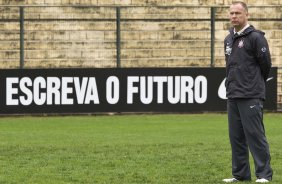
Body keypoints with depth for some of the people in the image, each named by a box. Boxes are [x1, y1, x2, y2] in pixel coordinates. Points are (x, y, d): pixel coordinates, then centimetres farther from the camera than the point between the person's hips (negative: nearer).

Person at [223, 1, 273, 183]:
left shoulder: (255, 37, -8)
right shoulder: (229, 39, 15)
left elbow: (266, 64, -6)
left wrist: (256, 85, 5)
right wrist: (232, 84, 15)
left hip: (251, 96, -8)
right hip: (233, 96, 8)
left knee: (255, 134, -8)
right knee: (236, 137, 9)